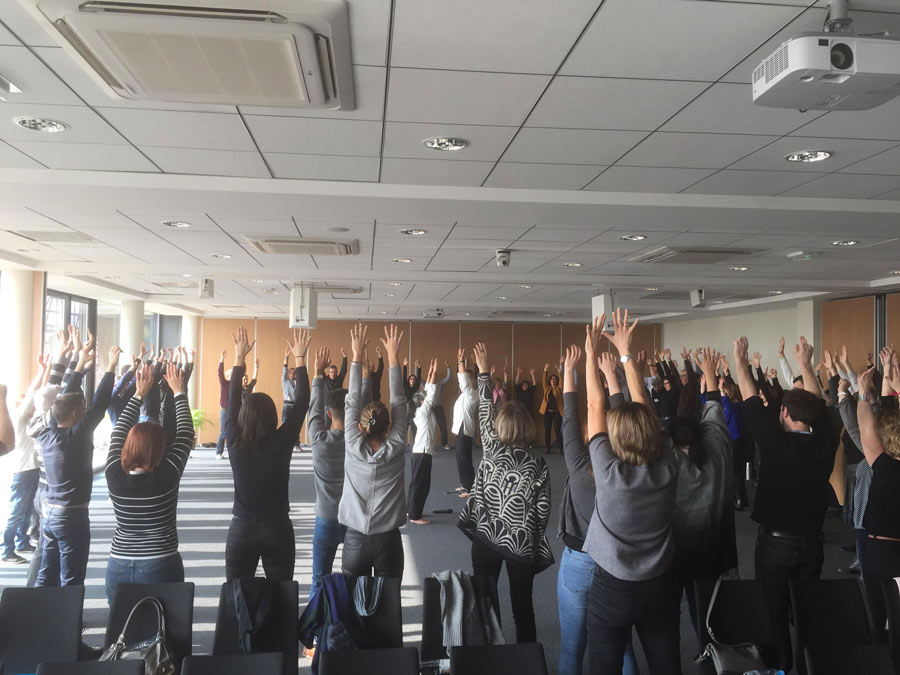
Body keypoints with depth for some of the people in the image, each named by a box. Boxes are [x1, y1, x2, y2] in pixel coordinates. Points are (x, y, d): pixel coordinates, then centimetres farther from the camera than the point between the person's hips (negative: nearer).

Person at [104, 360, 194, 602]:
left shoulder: (114, 475, -9)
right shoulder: (166, 477, -16)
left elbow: (119, 431, 6)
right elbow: (185, 434, -4)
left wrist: (139, 394, 15)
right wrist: (179, 393, 6)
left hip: (119, 569, 3)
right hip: (160, 569, -3)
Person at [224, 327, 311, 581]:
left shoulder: (235, 443, -10)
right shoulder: (282, 443, -13)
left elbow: (232, 402, 3)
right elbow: (302, 403, -5)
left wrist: (239, 358, 9)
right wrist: (300, 359, 1)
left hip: (241, 530, 1)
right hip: (278, 529, -1)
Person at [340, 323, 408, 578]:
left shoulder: (354, 448, -9)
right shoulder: (396, 449, -9)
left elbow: (353, 402, -3)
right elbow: (398, 402, -4)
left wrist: (358, 357, 0)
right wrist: (392, 357, -1)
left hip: (354, 541, 1)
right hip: (388, 542, 0)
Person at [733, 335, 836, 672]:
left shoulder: (775, 442, -20)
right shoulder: (825, 443, -9)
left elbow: (751, 400, -10)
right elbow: (818, 403, 7)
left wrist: (740, 359, 2)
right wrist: (805, 364, 19)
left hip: (775, 543, -4)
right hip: (812, 542, 4)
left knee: (775, 612, 8)